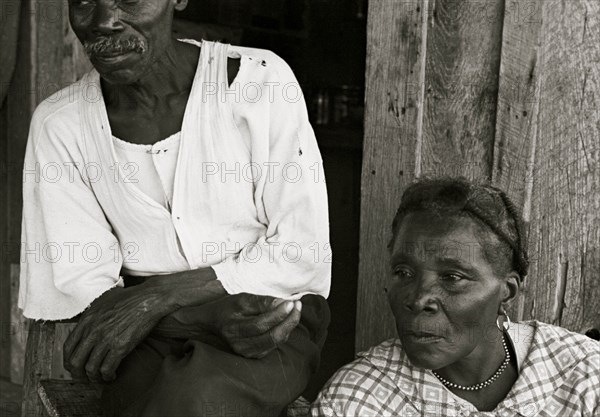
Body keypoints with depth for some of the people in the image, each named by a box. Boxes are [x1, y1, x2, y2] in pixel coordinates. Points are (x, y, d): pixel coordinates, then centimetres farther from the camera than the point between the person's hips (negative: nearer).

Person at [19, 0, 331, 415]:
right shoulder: (58, 124, -3)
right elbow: (83, 287, -5)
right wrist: (217, 319, -21)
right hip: (153, 341, 2)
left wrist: (156, 296, -19)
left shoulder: (260, 80, -10)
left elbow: (303, 252, -10)